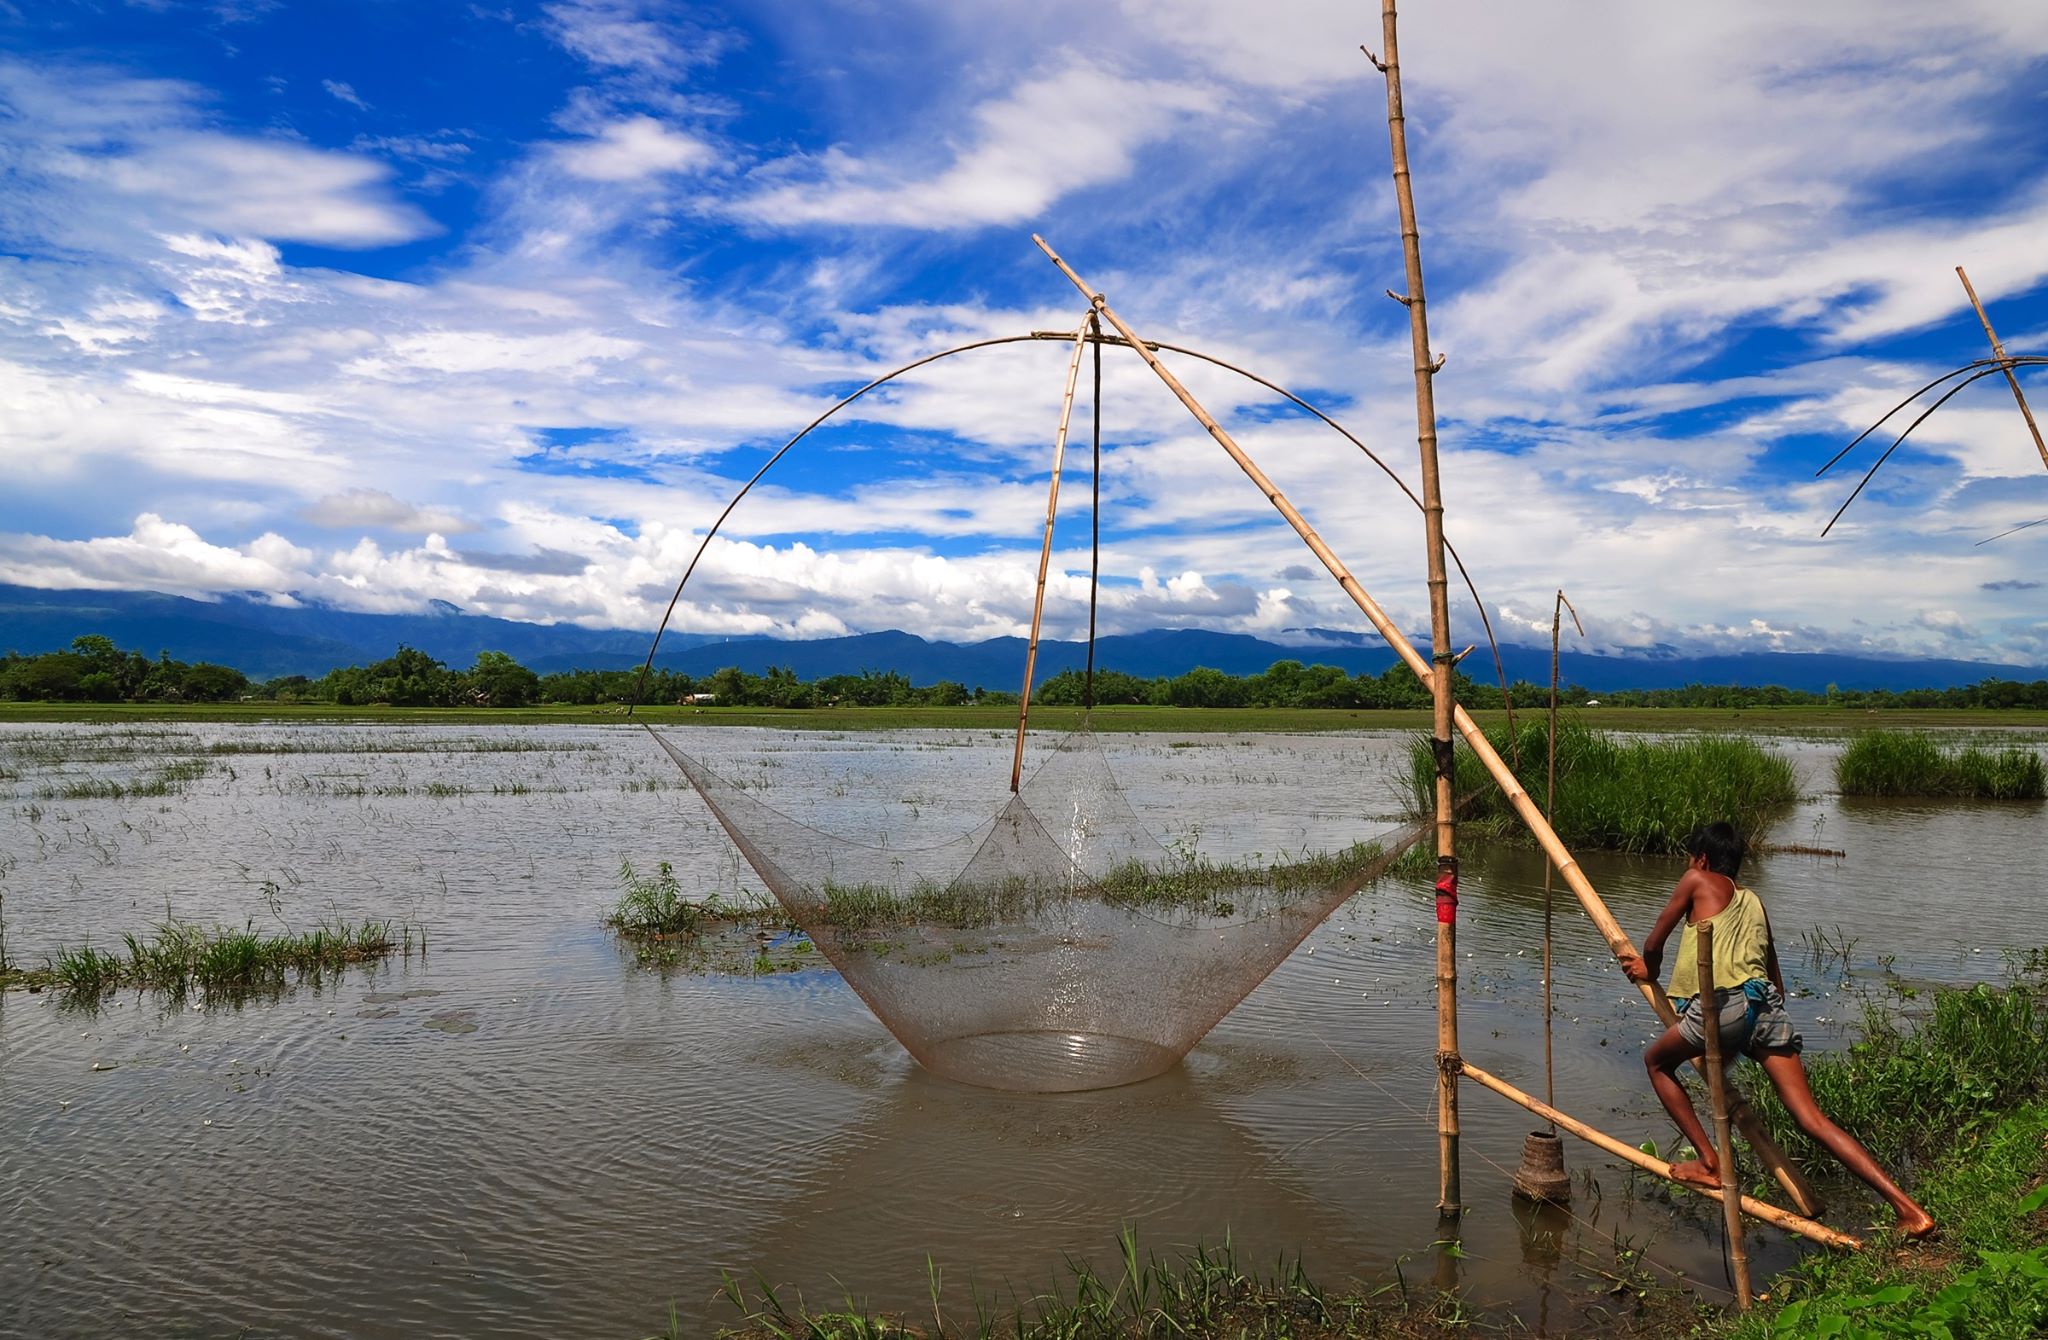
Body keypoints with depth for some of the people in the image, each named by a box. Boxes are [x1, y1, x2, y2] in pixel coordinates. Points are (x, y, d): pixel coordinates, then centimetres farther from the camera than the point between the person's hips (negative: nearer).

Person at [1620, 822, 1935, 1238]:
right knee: (1813, 1119, 3)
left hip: (1724, 1004, -6)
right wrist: (1741, 1040, 40)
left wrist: (1649, 973, 36)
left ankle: (1709, 1162, 12)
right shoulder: (1754, 902, 30)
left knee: (1657, 1062, 18)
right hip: (1767, 1005, 6)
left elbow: (1652, 945, 13)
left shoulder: (1698, 882, 12)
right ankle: (1908, 1207, -6)